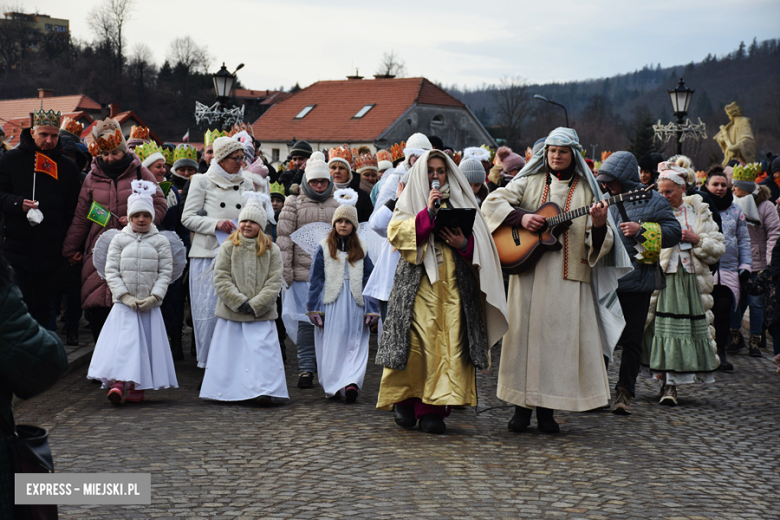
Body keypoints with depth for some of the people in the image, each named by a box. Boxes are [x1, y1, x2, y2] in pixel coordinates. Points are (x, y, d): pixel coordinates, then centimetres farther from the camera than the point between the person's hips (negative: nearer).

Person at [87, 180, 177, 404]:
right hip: (124, 304, -1)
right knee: (122, 342, -11)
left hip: (150, 305, 1)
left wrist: (154, 296, -11)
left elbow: (165, 272, 1)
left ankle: (138, 389, 8)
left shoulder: (160, 241, 5)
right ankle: (118, 384, -20)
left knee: (146, 344, 2)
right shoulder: (119, 240, 5)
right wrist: (125, 295, -10)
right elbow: (111, 271, 1)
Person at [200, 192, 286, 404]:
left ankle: (264, 390, -8)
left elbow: (274, 283, -1)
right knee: (229, 352, 5)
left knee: (263, 350, -8)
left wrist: (255, 305, -12)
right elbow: (221, 279, -3)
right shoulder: (228, 247, 4)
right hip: (231, 313, 1)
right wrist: (240, 302, -12)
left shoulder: (272, 250, 3)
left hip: (261, 314, -1)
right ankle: (229, 391, 15)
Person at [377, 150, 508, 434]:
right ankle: (405, 400, 5)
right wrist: (428, 213, -11)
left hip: (454, 284, 2)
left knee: (450, 344, -8)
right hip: (419, 283, -2)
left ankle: (433, 409, -6)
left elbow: (480, 243, 16)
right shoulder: (409, 202, 14)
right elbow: (396, 234, -4)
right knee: (417, 341, -12)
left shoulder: (460, 203, 19)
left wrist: (464, 244, -5)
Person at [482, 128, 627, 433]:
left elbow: (597, 244, 3)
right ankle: (522, 407, 9)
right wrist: (520, 216, -11)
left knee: (559, 339, -2)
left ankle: (546, 411, 6)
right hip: (528, 273, 0)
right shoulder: (530, 183, 10)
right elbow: (492, 202, 3)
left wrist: (599, 226, -19)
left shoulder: (585, 191, 8)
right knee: (525, 335, 1)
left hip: (568, 279, 0)